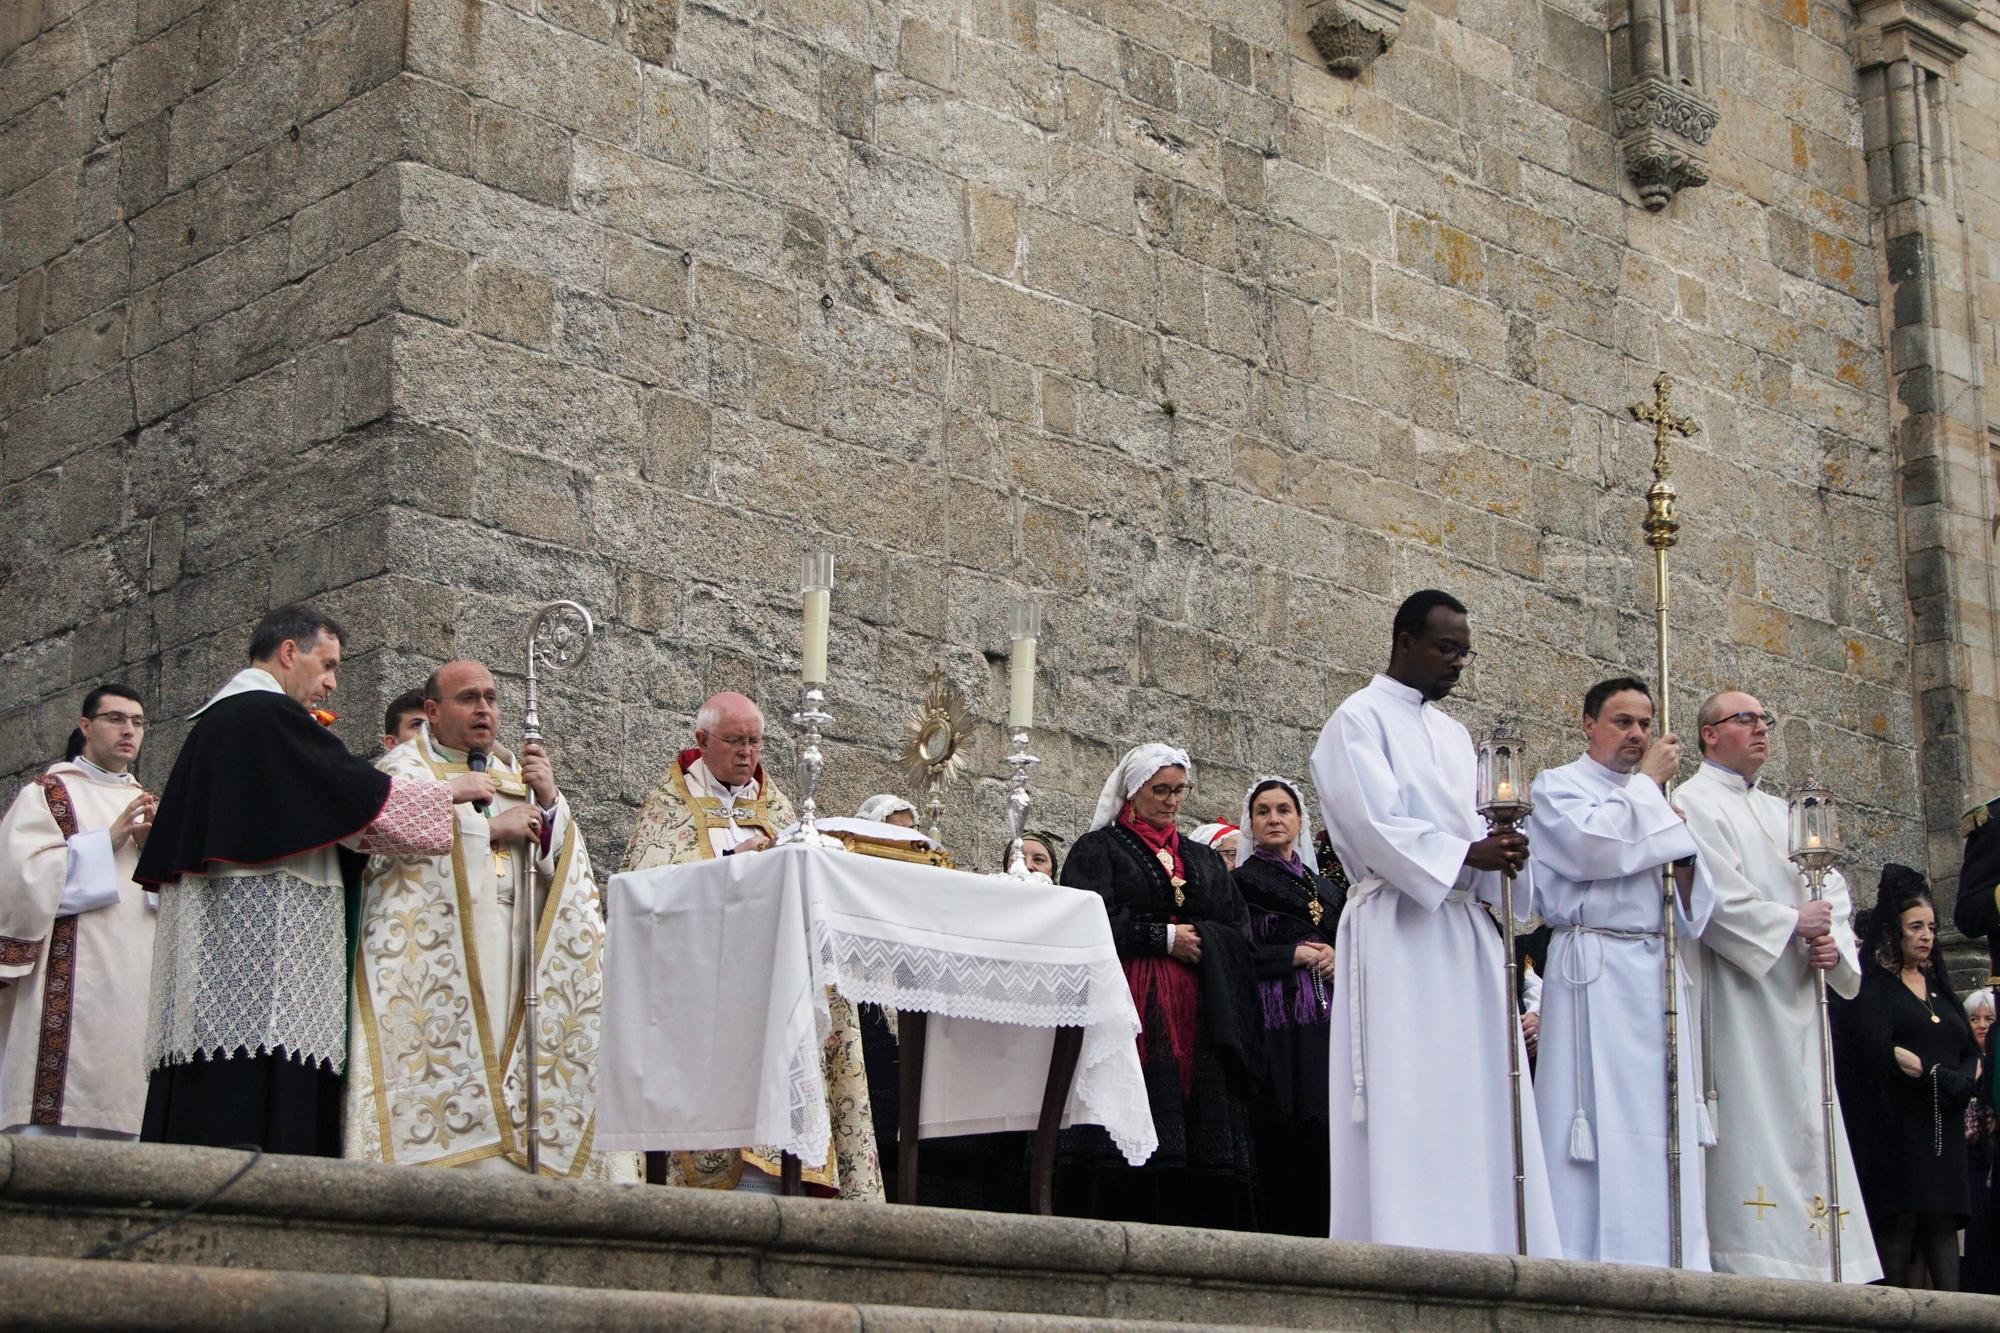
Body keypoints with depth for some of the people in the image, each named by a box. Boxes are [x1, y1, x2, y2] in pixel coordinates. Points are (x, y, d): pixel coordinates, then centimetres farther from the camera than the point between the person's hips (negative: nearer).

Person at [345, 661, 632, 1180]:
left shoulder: (519, 772, 23)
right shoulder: (404, 769, 10)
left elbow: (566, 864, 16)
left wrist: (549, 802, -1)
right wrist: (490, 828, -6)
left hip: (517, 957, 4)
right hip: (434, 958, -4)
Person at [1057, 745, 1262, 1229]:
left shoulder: (1202, 859, 23)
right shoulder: (1098, 849, 9)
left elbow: (1239, 933, 13)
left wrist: (1197, 938, -6)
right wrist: (1165, 937, -8)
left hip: (1197, 1016, 4)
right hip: (1129, 1007, -4)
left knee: (1203, 1137, -4)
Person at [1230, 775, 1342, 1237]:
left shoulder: (1325, 886, 22)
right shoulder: (1242, 881, 6)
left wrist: (1339, 959, -2)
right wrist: (1294, 955, -8)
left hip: (1325, 1021, 5)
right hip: (1275, 1020, -5)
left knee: (1327, 1130, -3)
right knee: (1283, 1131, -12)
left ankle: (1322, 1231, 2)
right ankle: (1281, 1230, -9)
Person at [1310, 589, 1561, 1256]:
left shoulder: (1453, 734, 23)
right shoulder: (1360, 720, -1)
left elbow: (1468, 828, 19)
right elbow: (1373, 825, -12)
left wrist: (1500, 850, -3)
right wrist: (1466, 854, -18)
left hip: (1463, 927, 8)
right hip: (1398, 928, -8)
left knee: (1477, 1096, 2)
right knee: (1406, 1105, -10)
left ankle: (1488, 1246, 2)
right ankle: (1403, 1253, -10)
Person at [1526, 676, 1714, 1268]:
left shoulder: (1650, 797, 23)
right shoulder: (1558, 786, 6)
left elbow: (1691, 910, 21)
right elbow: (1590, 845, -17)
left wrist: (1684, 860, 0)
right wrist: (1648, 784, -4)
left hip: (1657, 973, 6)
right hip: (1595, 970, -6)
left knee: (1664, 1130, 1)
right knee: (1602, 1126, -10)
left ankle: (1671, 1262, 2)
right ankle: (1591, 1268, -10)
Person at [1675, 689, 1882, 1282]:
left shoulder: (1783, 813, 23)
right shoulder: (1694, 803, -1)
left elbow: (1834, 893, 16)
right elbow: (1714, 896, -14)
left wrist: (1834, 944, -4)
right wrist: (1791, 924, -13)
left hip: (1797, 1000, 7)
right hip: (1737, 996, -7)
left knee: (1807, 1131, 4)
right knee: (1753, 1125, -12)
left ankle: (1815, 1266, 5)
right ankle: (1751, 1256, -12)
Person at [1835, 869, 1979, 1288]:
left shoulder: (1937, 982, 22)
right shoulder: (1871, 985, 1)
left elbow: (1972, 1053, 16)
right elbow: (1877, 1052, -15)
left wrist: (1957, 1082, -4)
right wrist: (1940, 1076, -8)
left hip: (1944, 1132, 6)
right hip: (1896, 1132, -6)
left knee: (1943, 1226, -1)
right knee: (1899, 1226, -11)